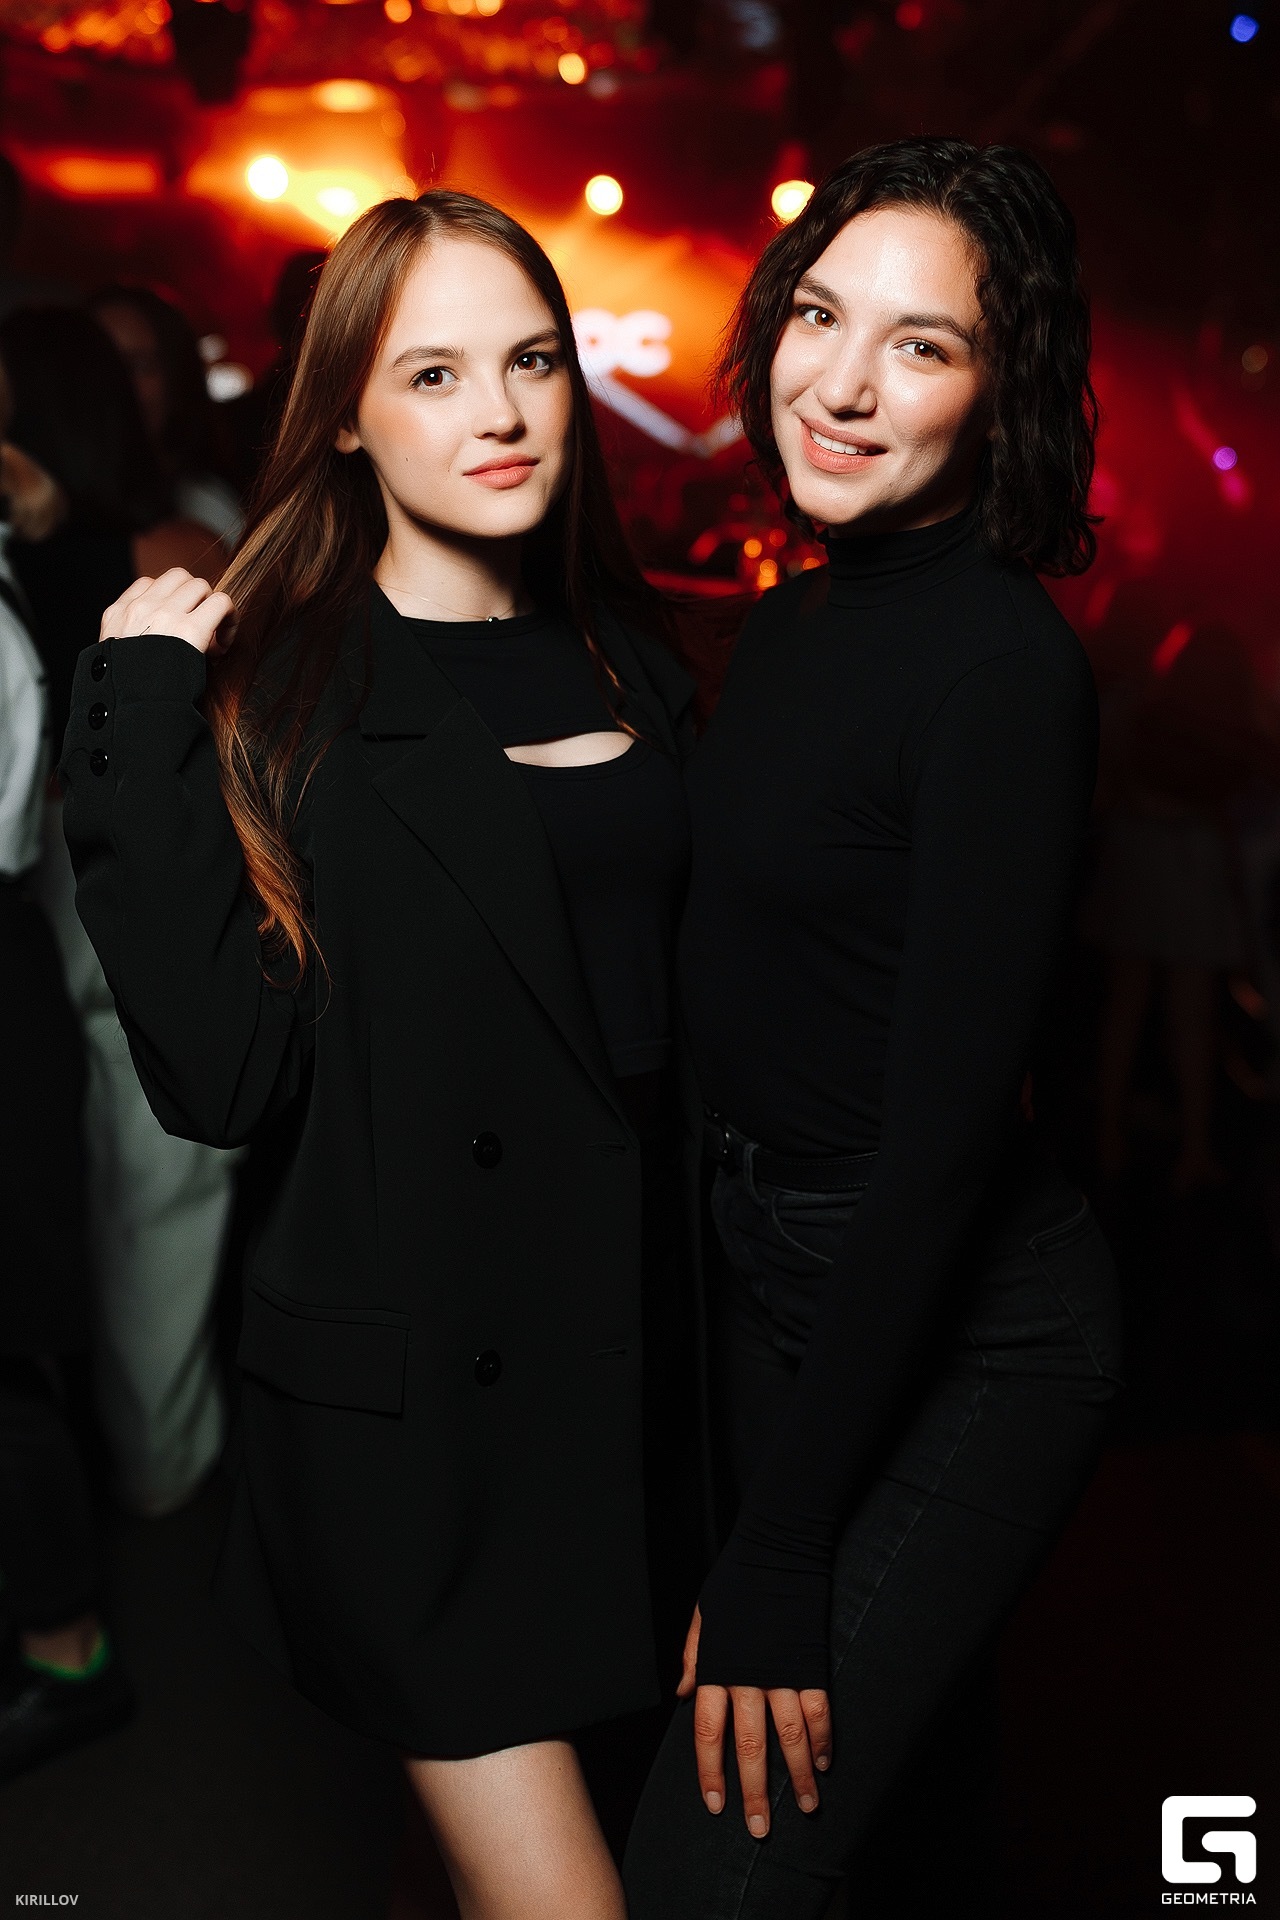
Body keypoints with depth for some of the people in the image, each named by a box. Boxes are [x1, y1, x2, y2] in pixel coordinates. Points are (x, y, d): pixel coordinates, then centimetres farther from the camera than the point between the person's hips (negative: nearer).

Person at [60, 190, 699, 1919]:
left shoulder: (628, 660, 6)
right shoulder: (276, 690, -9)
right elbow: (225, 1080, -18)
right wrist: (147, 724, -20)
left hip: (628, 1351, 5)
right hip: (405, 1396, -5)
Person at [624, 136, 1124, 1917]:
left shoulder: (1003, 665, -20)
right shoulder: (797, 624, 6)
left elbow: (948, 1123, -22)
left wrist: (779, 1559, -19)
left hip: (955, 1343, -8)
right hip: (774, 1277, 8)